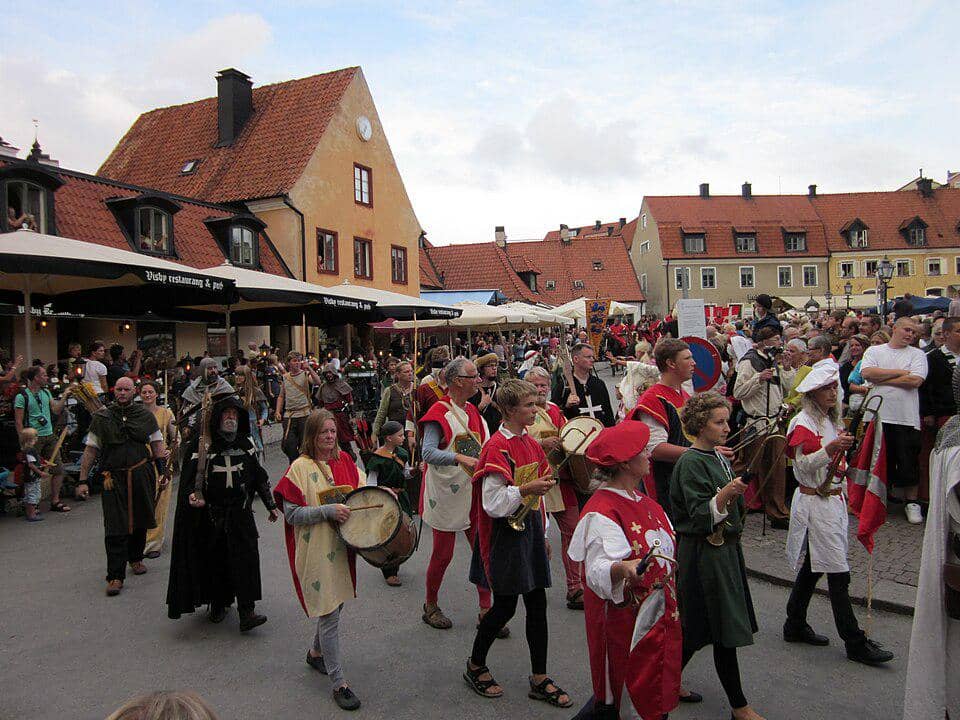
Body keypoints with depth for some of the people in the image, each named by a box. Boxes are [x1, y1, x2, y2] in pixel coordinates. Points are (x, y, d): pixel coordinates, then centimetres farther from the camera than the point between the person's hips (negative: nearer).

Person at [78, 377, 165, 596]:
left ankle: (135, 558, 37)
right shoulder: (102, 417, 3)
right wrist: (83, 480, 0)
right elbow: (90, 450, 3)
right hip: (114, 478, -2)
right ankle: (115, 576, -2)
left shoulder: (145, 415, 6)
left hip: (142, 476, 2)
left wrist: (163, 469, 1)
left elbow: (157, 444, 10)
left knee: (140, 521, 15)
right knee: (115, 529, -7)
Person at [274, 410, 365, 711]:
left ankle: (316, 652, 45)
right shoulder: (300, 467, -11)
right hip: (315, 550, -6)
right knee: (330, 615, -3)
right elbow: (292, 514, -13)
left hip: (342, 546, 6)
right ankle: (338, 683, 10)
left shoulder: (344, 460, 5)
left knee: (335, 605, 18)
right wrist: (328, 511, -23)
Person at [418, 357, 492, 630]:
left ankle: (486, 610, 21)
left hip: (473, 495, 7)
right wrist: (460, 458, -38)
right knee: (443, 554, 6)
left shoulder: (473, 412, 10)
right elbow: (428, 452, -26)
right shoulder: (439, 412, -15)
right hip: (446, 496, -7)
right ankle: (430, 606, 28)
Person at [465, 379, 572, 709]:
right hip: (505, 533, -8)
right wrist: (527, 489, -27)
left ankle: (539, 679, 22)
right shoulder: (497, 447, -17)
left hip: (529, 528, 8)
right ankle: (475, 667, 26)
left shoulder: (530, 443, 9)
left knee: (537, 604, 10)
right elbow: (493, 503, -20)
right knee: (505, 606, 3)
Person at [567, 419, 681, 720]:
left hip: (658, 619, 9)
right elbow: (598, 571, -30)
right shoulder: (602, 511, -21)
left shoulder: (641, 500, 8)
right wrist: (624, 568, -48)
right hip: (624, 624, -9)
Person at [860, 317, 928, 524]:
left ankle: (911, 502, 16)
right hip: (877, 415, 1)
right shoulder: (874, 351, 9)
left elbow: (915, 381, -11)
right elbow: (867, 373, -9)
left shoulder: (917, 355, 6)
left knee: (908, 464, 2)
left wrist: (881, 379, -8)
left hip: (906, 419, -1)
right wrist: (900, 372, -8)